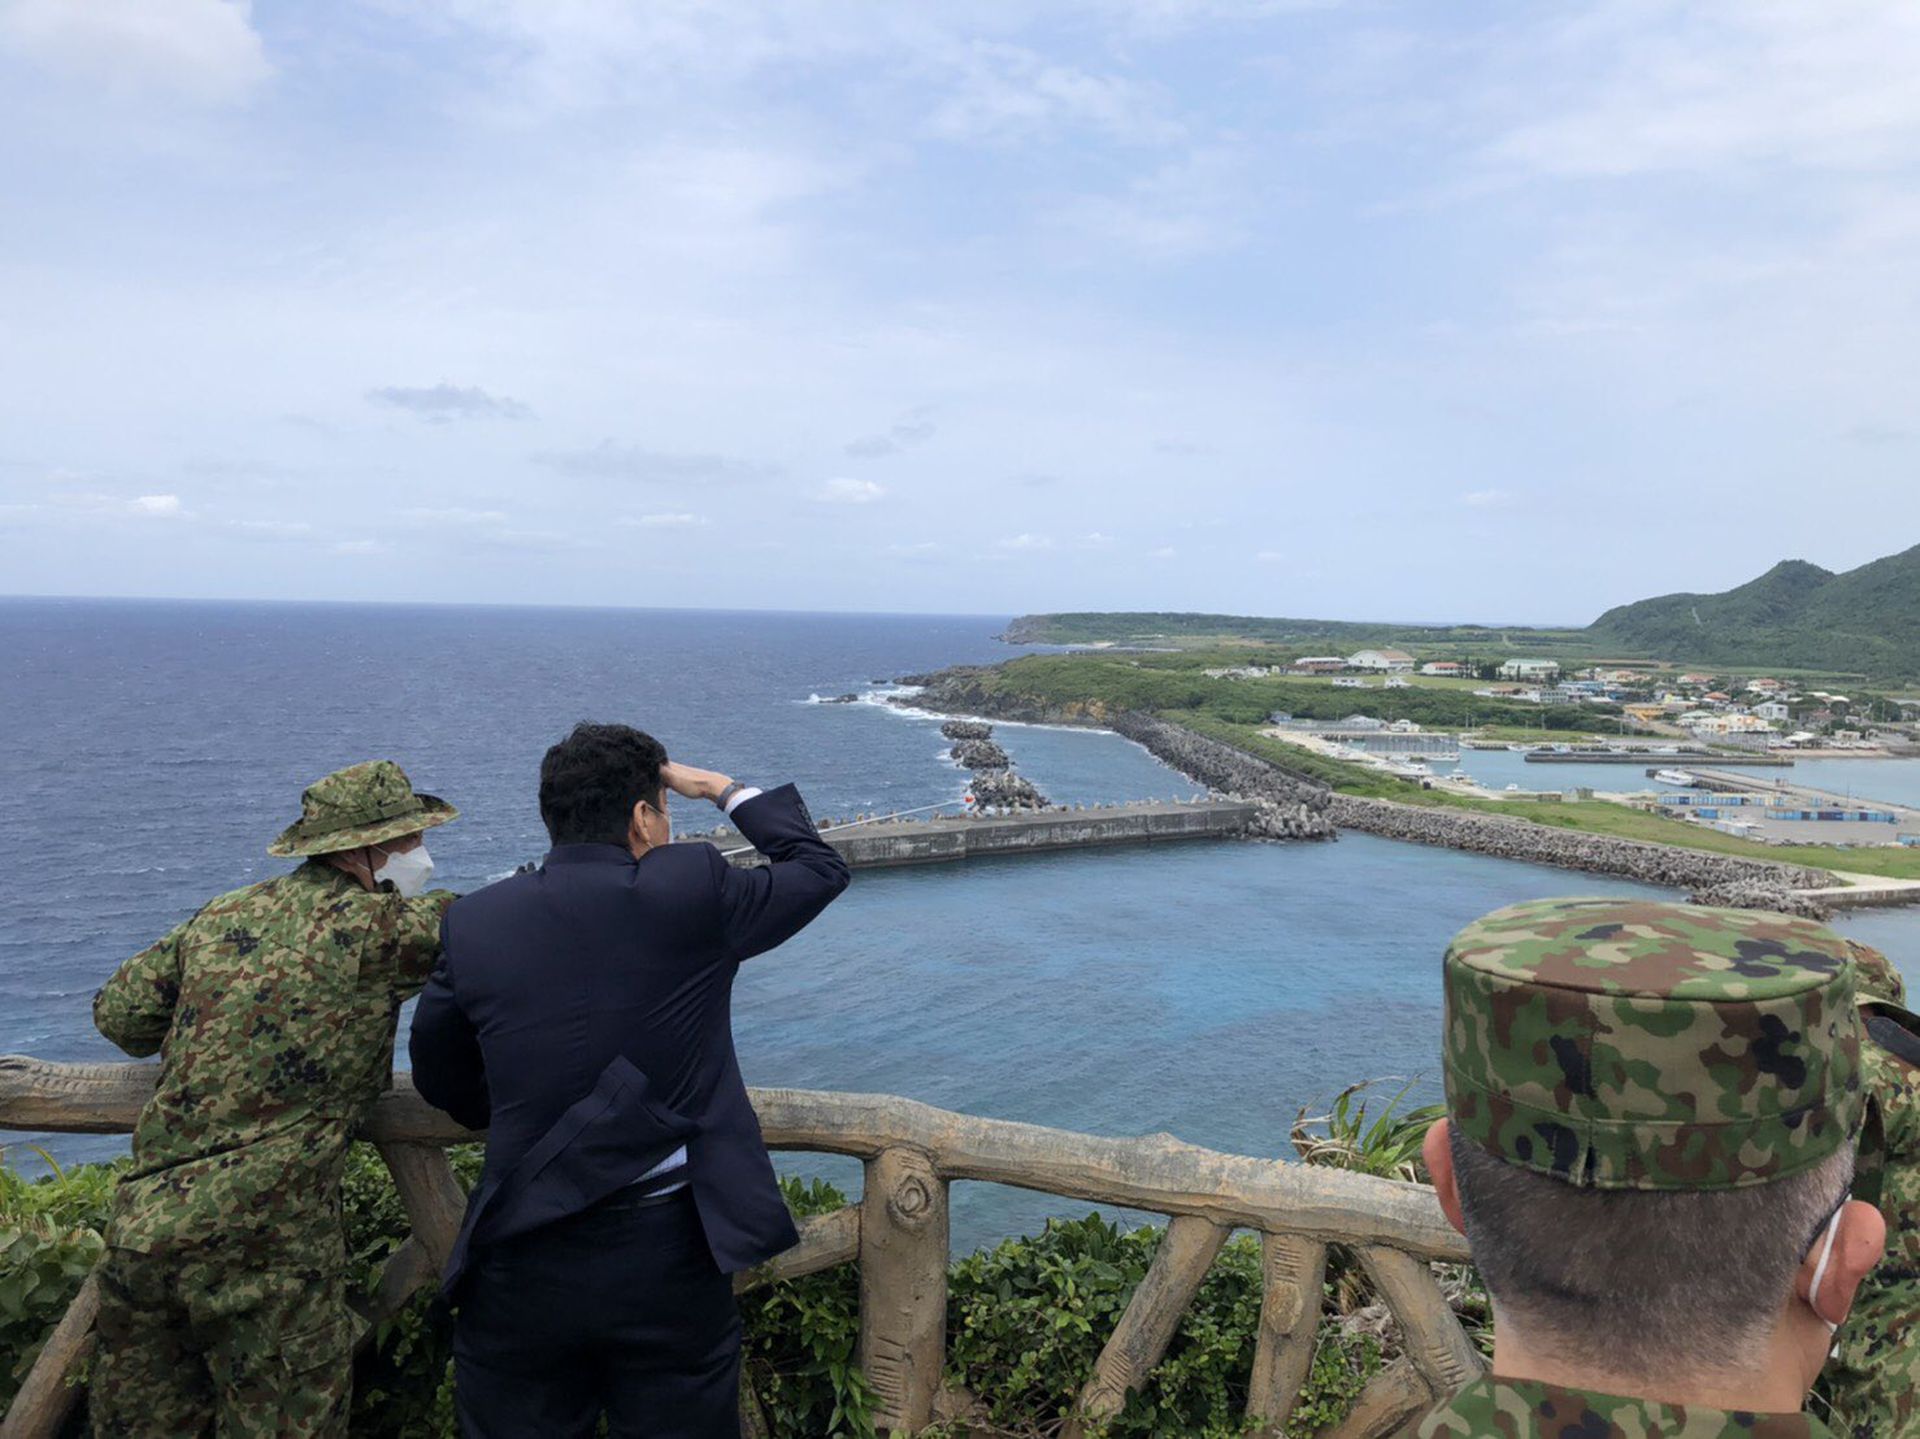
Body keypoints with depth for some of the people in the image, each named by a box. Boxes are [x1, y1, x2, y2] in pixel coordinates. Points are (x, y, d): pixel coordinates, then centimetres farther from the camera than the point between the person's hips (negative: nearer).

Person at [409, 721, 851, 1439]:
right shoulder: (692, 890, -11)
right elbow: (820, 867, 6)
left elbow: (439, 1077, 12)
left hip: (520, 1269, 2)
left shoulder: (474, 921, -2)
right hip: (669, 1257, -2)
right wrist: (723, 788, 17)